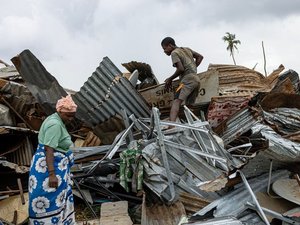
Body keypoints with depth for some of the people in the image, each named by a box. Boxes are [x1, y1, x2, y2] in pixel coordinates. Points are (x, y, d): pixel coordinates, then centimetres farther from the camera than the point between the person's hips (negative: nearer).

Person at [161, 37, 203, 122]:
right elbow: (200, 57, 27)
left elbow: (181, 69, -11)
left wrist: (170, 79, 0)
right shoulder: (187, 49, 26)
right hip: (196, 80, 9)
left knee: (176, 101, -25)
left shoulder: (174, 53, 1)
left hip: (188, 79, -9)